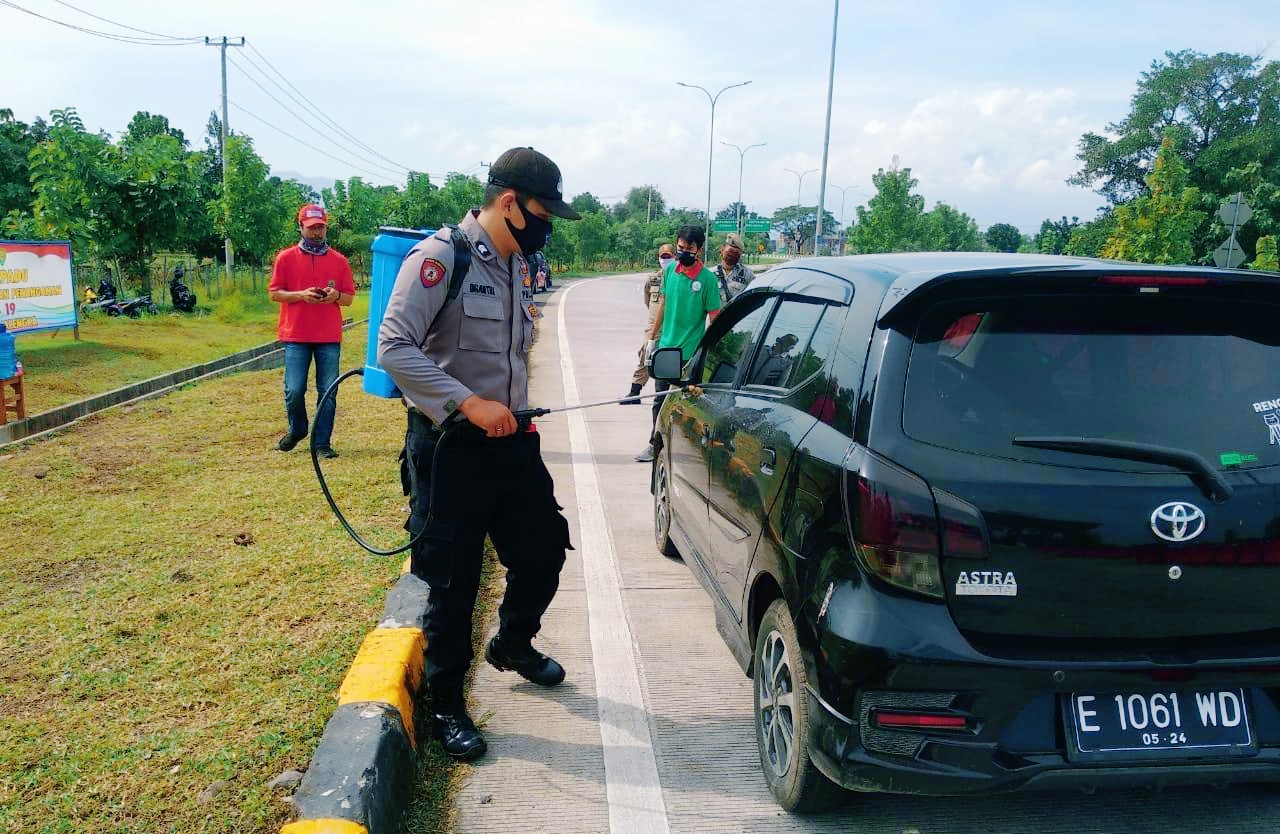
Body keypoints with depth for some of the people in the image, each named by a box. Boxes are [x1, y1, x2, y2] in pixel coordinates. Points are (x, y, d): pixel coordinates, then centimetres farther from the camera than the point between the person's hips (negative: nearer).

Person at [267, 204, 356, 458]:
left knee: (328, 391, 0)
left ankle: (322, 442, 7)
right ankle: (296, 430, 25)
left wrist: (336, 296, -11)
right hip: (295, 336, -1)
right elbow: (274, 293, 2)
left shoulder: (339, 260, 9)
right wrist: (301, 295, -14)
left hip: (330, 337, 1)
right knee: (294, 390, -1)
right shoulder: (286, 257, 5)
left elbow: (349, 298, 11)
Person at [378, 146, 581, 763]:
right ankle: (446, 706, 21)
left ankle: (513, 644, 43)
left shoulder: (519, 268, 11)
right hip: (450, 447, -8)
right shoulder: (440, 257, -15)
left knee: (545, 548, 15)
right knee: (453, 580, 2)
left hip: (511, 440, 8)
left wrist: (516, 410, 15)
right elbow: (394, 348, -22)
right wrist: (470, 404, -25)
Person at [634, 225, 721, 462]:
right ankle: (655, 444, 27)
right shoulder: (670, 270, 3)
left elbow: (715, 318, -9)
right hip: (665, 347, 5)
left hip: (690, 352, -5)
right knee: (660, 399, 14)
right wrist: (653, 336, 16)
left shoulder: (708, 279, -11)